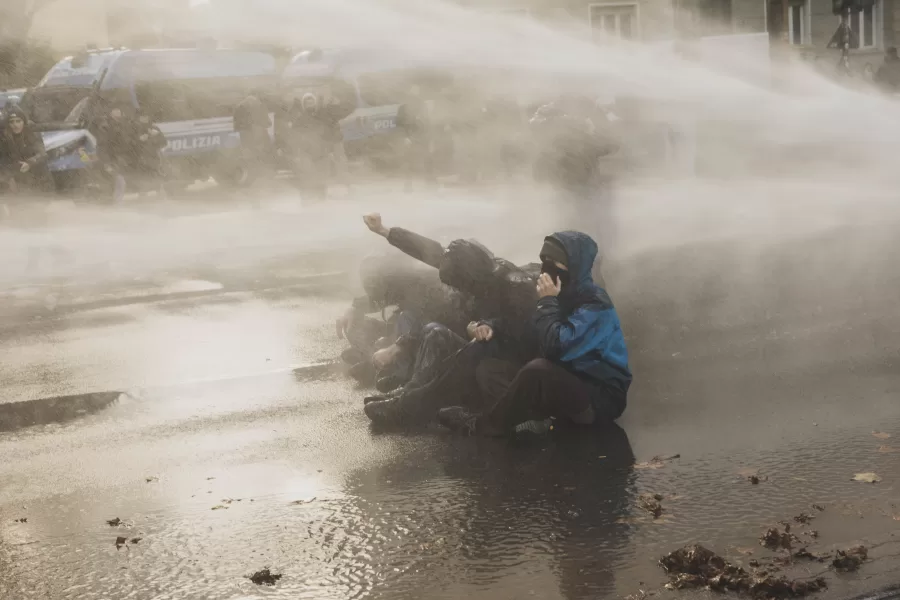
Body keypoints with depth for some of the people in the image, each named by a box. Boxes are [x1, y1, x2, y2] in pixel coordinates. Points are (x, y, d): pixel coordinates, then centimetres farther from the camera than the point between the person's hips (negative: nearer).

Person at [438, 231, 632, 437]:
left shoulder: (595, 304, -19)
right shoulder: (566, 296, 8)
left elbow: (556, 347, -31)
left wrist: (547, 302, -20)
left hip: (601, 399, -9)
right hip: (572, 386, 9)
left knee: (537, 371, -34)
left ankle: (486, 424, -14)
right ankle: (536, 419, -15)